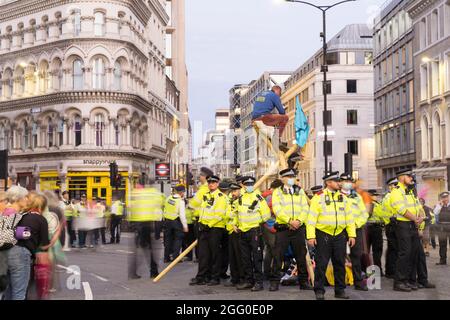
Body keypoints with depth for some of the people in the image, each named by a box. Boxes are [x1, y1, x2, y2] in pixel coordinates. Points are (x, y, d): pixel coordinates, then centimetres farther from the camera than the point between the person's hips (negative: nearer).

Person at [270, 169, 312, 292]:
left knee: (301, 256, 7)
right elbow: (277, 209, -8)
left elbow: (305, 208, 5)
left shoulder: (300, 191, 14)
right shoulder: (277, 192, 4)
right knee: (278, 256, -3)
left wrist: (299, 220, -12)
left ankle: (304, 281, 16)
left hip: (299, 228, 3)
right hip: (282, 228, -3)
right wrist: (289, 221, -18)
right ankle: (275, 282, 3)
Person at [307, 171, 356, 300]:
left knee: (340, 264, 9)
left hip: (340, 235, 4)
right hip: (323, 234, -4)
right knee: (321, 264, 0)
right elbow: (311, 217, -7)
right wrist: (310, 236, -13)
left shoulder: (344, 198, 9)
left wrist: (352, 235, 5)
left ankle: (340, 290, 20)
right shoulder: (319, 197, -4)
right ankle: (319, 291, 9)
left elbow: (349, 217, 11)